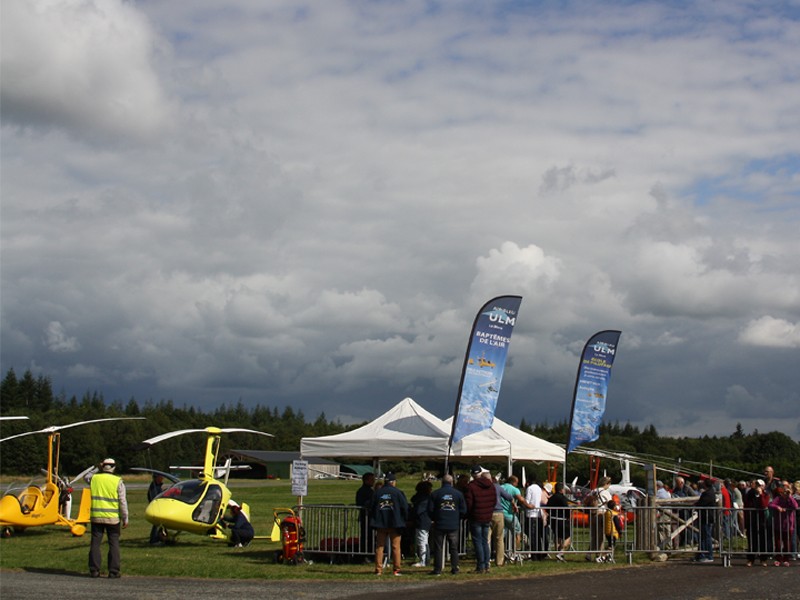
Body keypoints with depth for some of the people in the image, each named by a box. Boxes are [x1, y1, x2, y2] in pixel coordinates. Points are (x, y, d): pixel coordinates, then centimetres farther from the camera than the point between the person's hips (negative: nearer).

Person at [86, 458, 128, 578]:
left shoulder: (94, 478, 2)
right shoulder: (118, 481, -5)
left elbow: (87, 477, 29)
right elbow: (123, 502, -6)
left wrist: (97, 470, 25)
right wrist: (125, 519, 0)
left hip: (96, 517, 2)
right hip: (113, 518, -2)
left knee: (95, 543, 8)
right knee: (114, 544, 4)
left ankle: (94, 570, 8)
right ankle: (114, 571, 1)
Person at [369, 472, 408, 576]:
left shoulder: (377, 493, 4)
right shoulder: (398, 493, -5)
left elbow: (371, 508, 7)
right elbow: (405, 507, -5)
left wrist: (373, 521, 16)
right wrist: (405, 520, 9)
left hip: (380, 524, 3)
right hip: (395, 524, -3)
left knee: (379, 547, 8)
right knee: (395, 547, 2)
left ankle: (378, 569, 5)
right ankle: (396, 570, 0)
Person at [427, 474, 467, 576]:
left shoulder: (435, 494, -1)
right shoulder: (458, 494, 2)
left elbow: (430, 510, 0)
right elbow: (464, 511, 3)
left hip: (439, 525, -1)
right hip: (454, 525, 1)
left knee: (438, 548, 4)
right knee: (454, 548, 9)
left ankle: (437, 569, 1)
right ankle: (454, 568, 7)